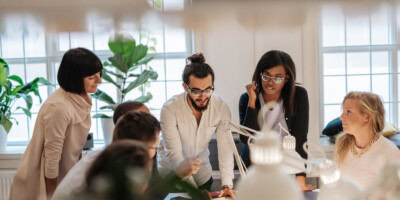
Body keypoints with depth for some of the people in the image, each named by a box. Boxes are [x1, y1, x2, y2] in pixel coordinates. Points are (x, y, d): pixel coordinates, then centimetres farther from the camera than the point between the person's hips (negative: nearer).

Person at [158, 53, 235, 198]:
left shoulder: (221, 108, -16)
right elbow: (174, 153, -28)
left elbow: (225, 148, -19)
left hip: (202, 174, 3)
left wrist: (227, 185, -32)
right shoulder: (170, 109, -25)